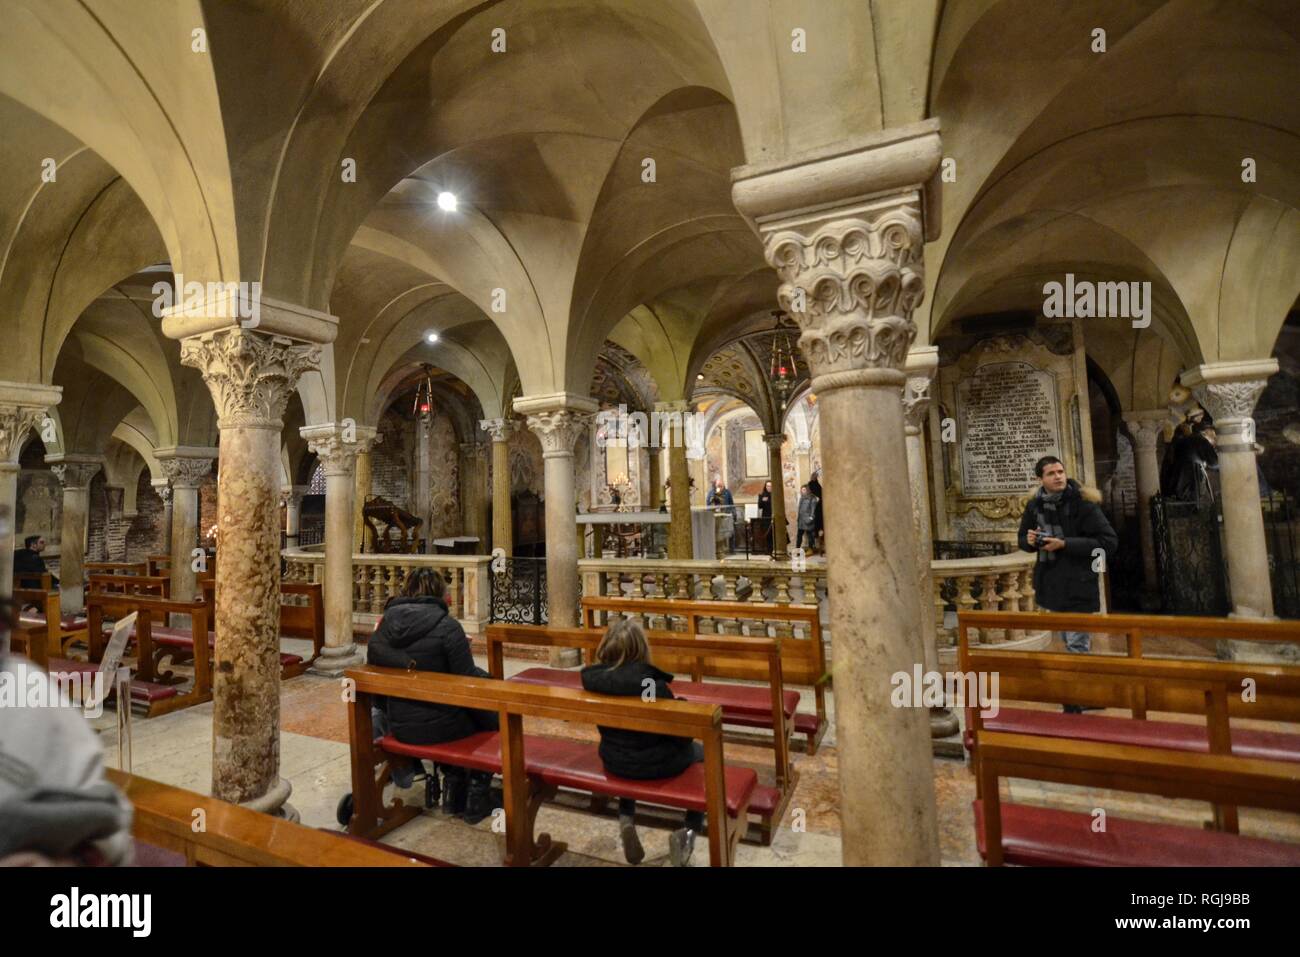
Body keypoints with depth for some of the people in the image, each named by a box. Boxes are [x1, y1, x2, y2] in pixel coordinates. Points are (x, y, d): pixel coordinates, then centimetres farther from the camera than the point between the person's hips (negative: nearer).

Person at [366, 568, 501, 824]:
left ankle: (453, 789, 34)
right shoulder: (447, 626, -19)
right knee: (492, 714, 19)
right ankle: (477, 798, 22)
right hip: (437, 727, -6)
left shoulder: (386, 622, -4)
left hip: (399, 726, 6)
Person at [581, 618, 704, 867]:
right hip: (657, 764, -4)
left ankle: (626, 820, 26)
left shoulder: (593, 678, -16)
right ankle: (688, 831, 13)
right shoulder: (653, 684, -29)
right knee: (701, 753, 23)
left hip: (614, 762, 4)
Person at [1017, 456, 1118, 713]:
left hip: (1078, 588, -6)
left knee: (1077, 649, -3)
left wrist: (1065, 544, -21)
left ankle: (1074, 704, 8)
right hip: (1050, 584, 6)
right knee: (1077, 646, 20)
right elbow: (1023, 538, 16)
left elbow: (1109, 542, -15)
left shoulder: (1082, 503, -12)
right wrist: (1030, 541, -8)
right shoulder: (1035, 505, 3)